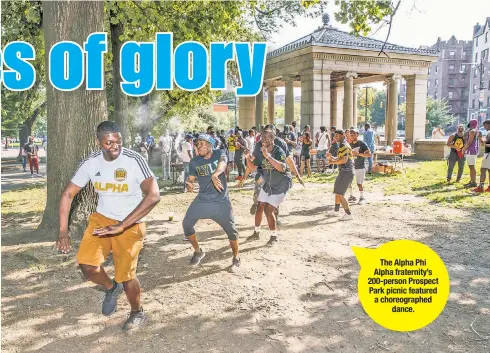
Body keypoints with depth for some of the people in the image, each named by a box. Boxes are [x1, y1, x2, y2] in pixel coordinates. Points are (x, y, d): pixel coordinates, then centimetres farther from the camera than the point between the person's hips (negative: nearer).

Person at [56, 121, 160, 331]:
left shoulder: (134, 160, -21)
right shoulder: (90, 163, -6)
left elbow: (153, 196, -31)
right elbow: (68, 194, 3)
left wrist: (121, 226, -34)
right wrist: (63, 231, -6)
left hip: (130, 225, -4)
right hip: (101, 219, 4)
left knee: (125, 275, -4)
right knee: (86, 265, -12)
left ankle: (138, 313, 27)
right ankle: (111, 288, 23)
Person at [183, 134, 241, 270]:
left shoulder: (219, 154, -9)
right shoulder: (194, 161, -1)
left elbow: (222, 165, -30)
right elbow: (190, 179, 2)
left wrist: (215, 175, -53)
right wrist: (189, 184, -25)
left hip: (221, 201, -3)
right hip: (202, 200, 3)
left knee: (231, 230, -1)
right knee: (186, 224, -2)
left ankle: (236, 258, 23)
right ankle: (198, 252, 23)